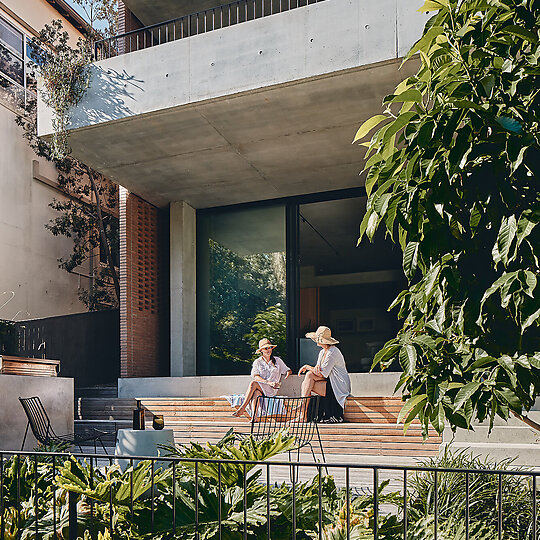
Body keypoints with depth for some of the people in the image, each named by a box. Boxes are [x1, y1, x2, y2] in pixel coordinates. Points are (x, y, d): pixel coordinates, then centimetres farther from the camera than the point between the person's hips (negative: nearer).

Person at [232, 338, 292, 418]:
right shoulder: (257, 362, 13)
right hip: (259, 388, 1)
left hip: (272, 390, -1)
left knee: (253, 383, -30)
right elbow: (255, 376, -1)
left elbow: (288, 371, 19)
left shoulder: (277, 360, 15)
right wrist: (268, 382, -16)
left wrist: (288, 374, -7)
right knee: (255, 394, -37)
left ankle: (242, 409, -34)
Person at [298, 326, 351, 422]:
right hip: (329, 382, 9)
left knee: (309, 382, -19)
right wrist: (316, 368, -17)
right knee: (309, 374, -10)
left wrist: (307, 367, -6)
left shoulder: (333, 352, -17)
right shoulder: (322, 352, 12)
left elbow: (322, 374, -18)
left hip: (339, 388, -9)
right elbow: (318, 371, 8)